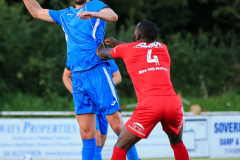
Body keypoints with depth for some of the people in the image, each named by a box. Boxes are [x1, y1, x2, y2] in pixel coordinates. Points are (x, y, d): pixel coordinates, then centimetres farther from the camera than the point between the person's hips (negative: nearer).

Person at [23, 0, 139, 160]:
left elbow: (113, 16, -16)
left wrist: (93, 14, -35)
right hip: (78, 78, 5)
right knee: (86, 132, 1)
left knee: (117, 125, -10)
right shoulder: (65, 15, 23)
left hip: (98, 73, -5)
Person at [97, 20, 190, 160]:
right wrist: (116, 43, 59)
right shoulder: (163, 48, 23)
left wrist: (100, 47, 60)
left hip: (149, 104, -3)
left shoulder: (126, 49, 15)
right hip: (172, 101, 3)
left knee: (121, 147, 7)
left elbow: (102, 54, 37)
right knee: (177, 143, 28)